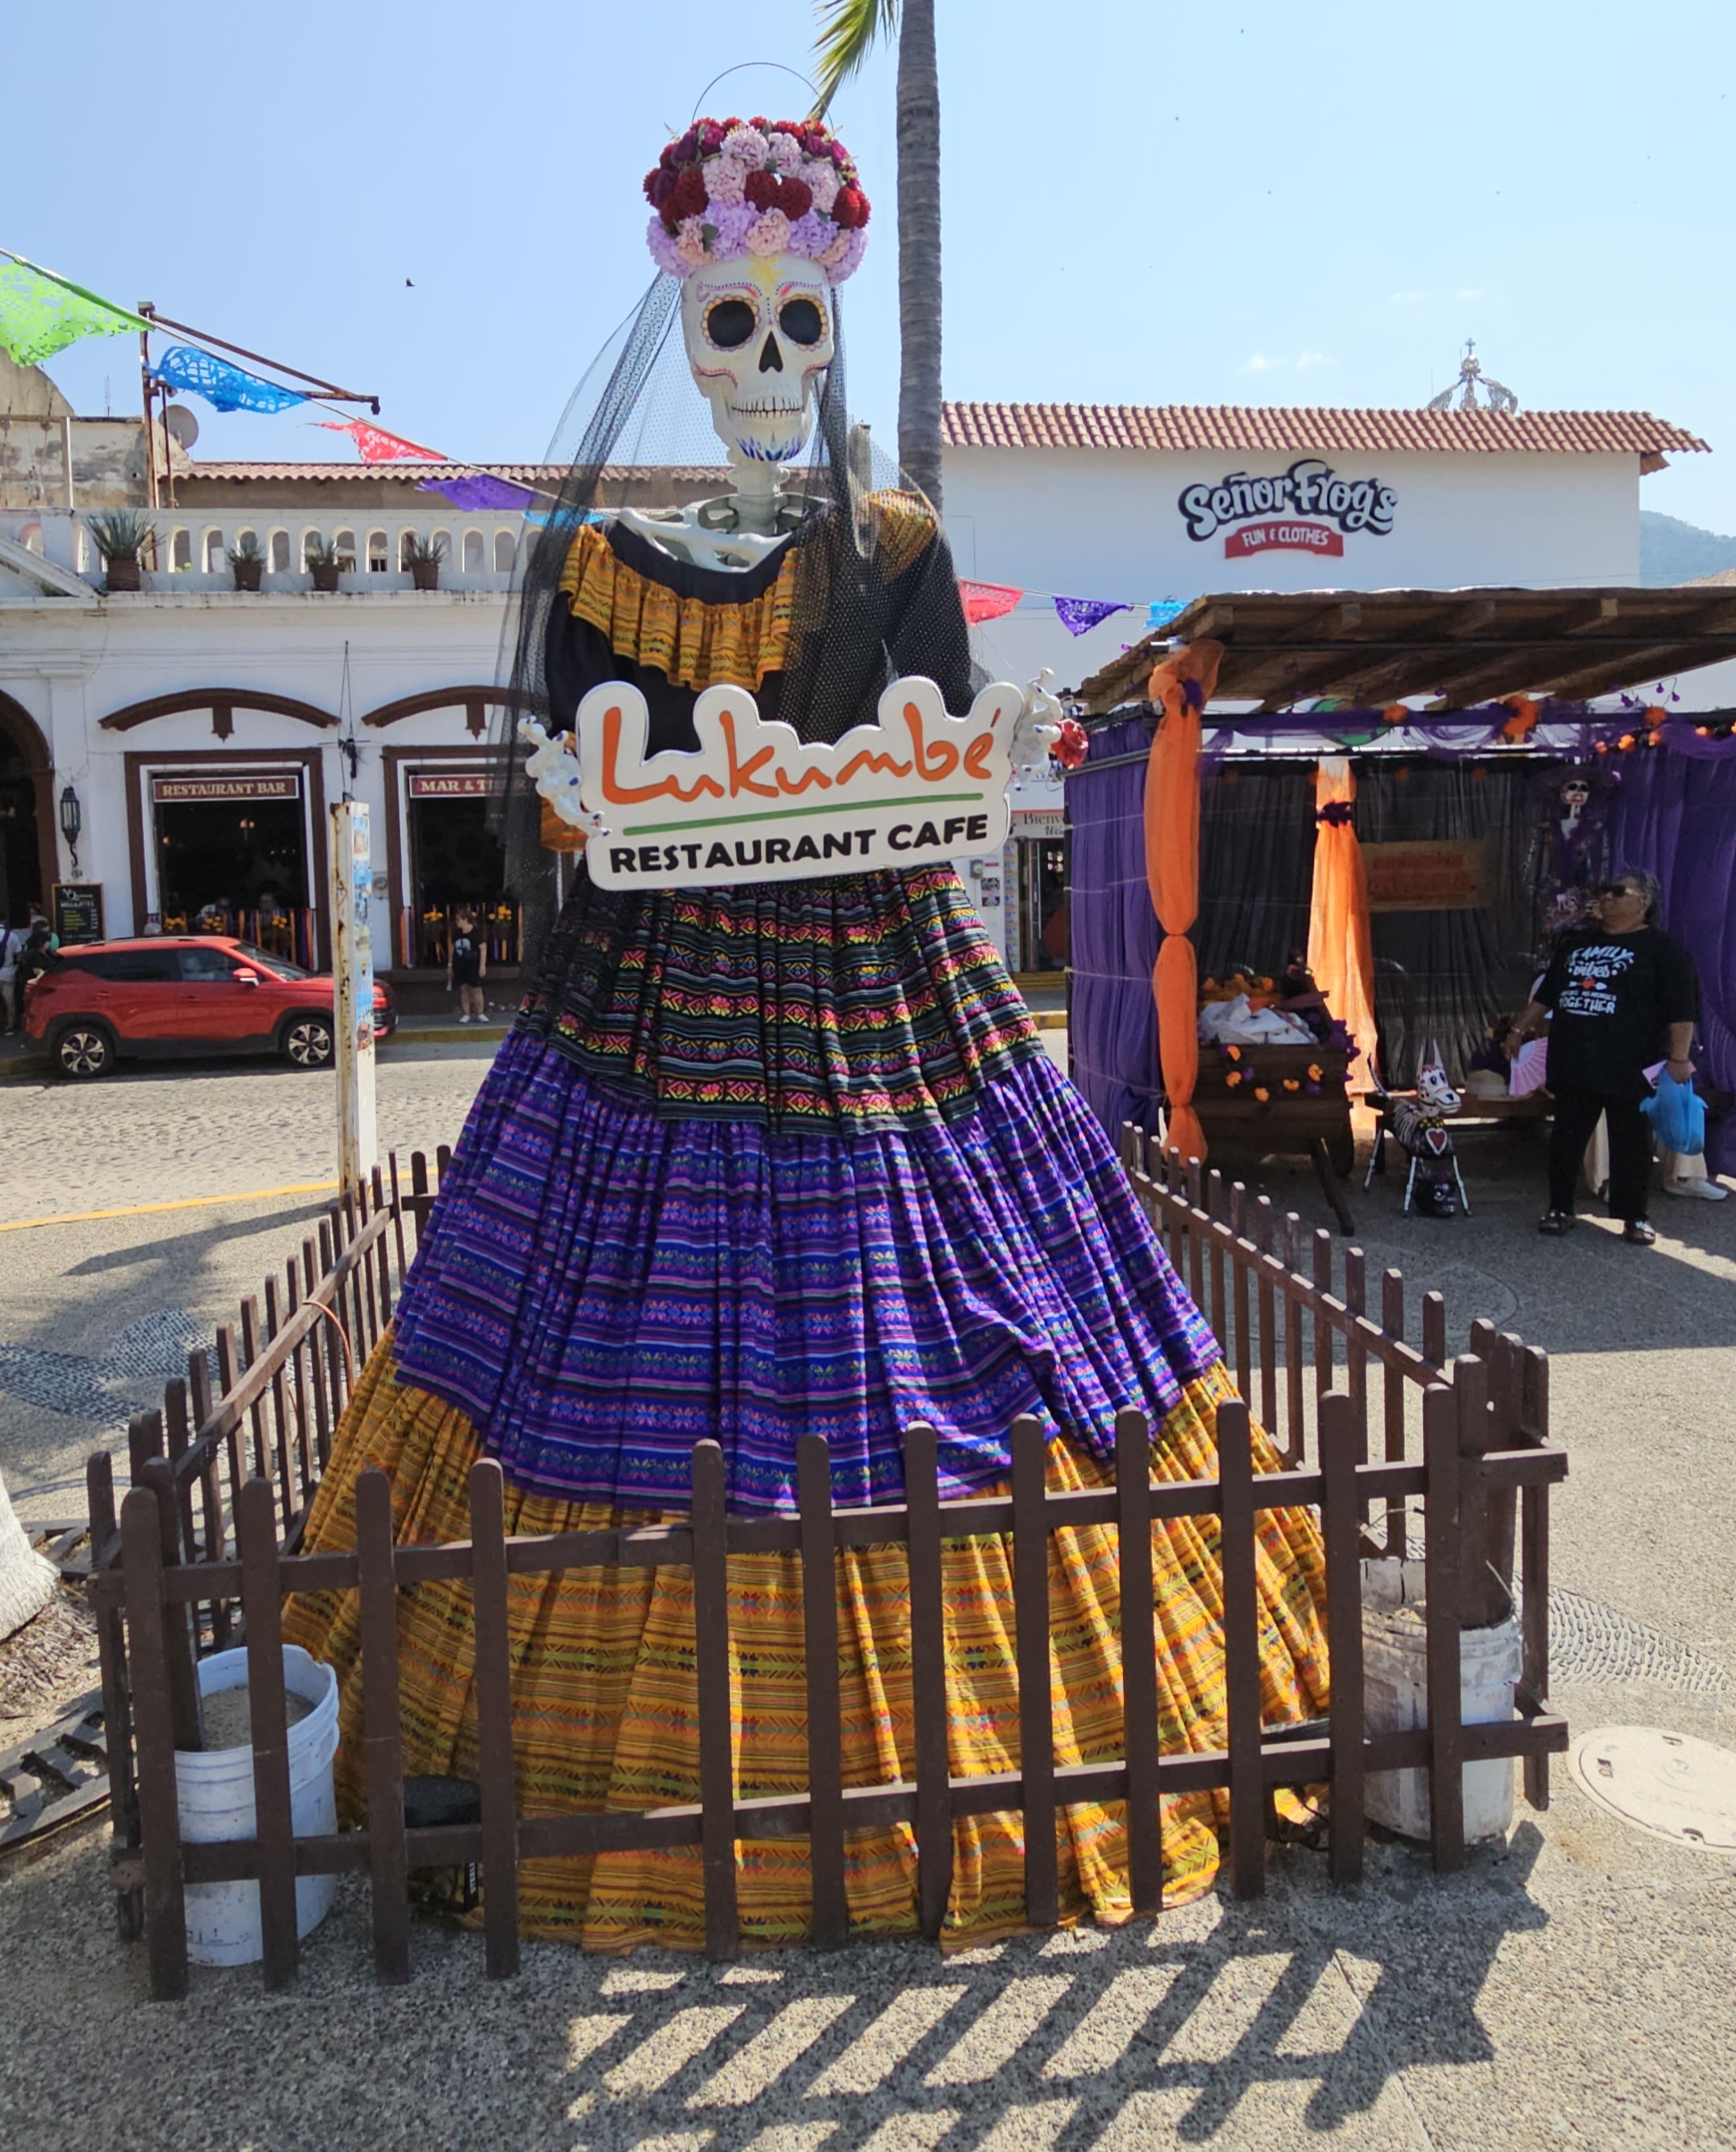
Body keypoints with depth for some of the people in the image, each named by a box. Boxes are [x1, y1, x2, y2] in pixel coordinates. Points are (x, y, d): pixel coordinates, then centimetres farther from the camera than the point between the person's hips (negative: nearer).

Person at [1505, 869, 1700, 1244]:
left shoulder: (1662, 949, -3)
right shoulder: (1576, 942, 15)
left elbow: (1682, 1009, -9)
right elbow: (1546, 994, 22)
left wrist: (1679, 1058, -16)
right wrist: (1520, 1030, 18)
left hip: (1630, 1068, -5)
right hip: (1573, 1064, 5)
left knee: (1631, 1143, 4)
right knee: (1566, 1139, 8)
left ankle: (1635, 1218, 14)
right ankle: (1560, 1209, 18)